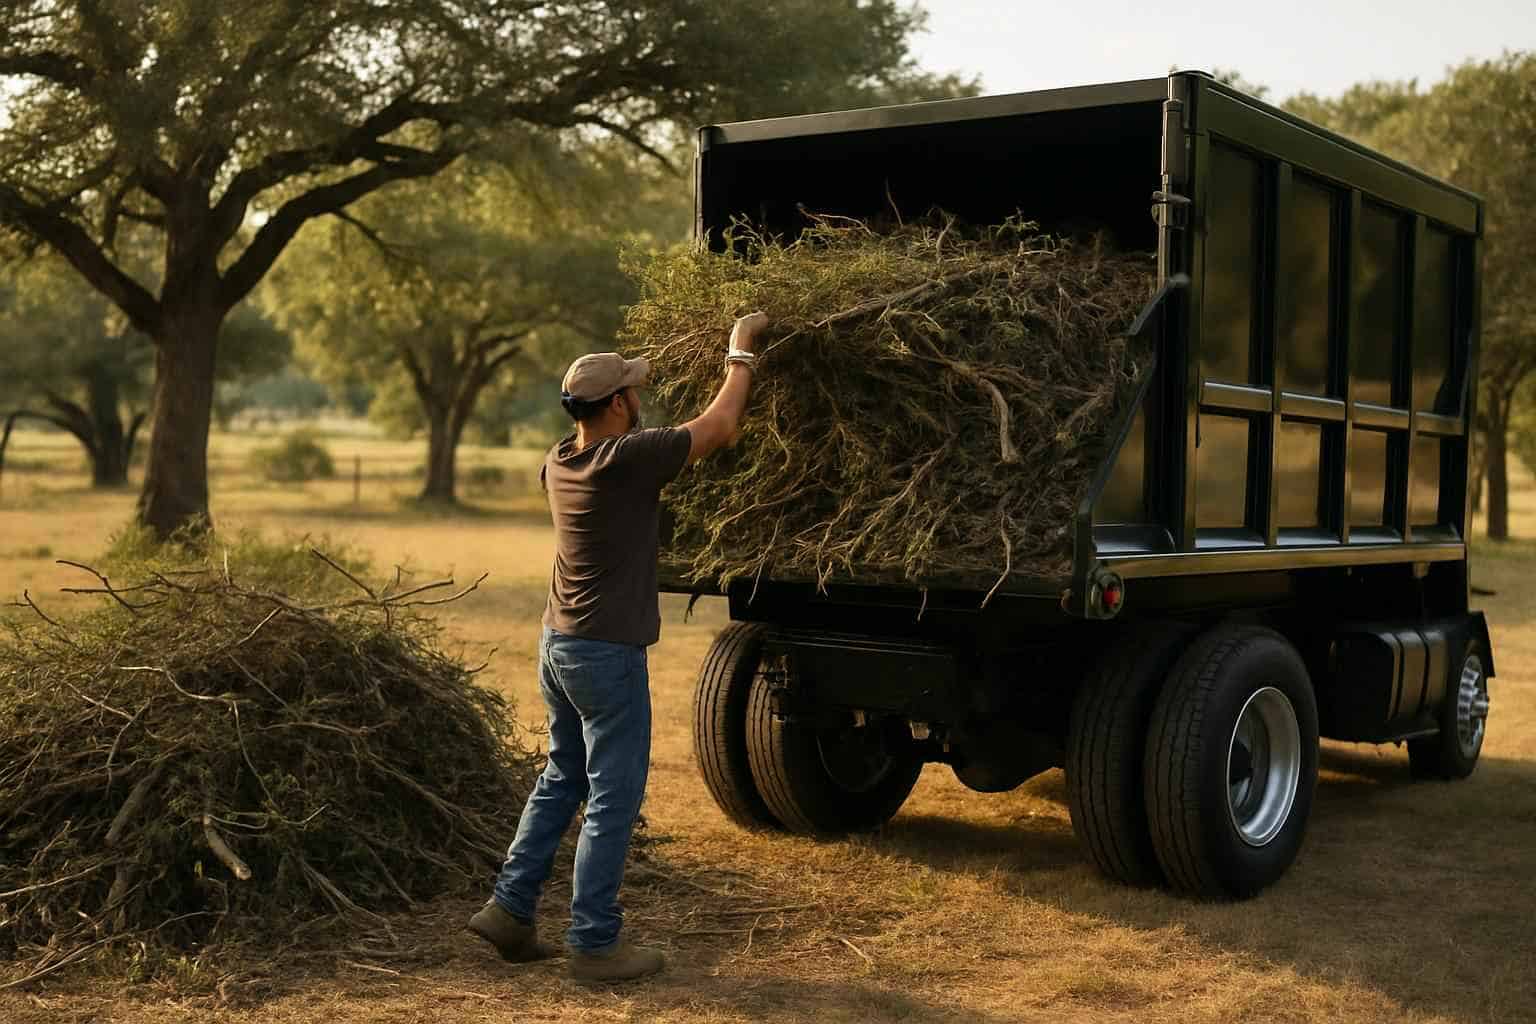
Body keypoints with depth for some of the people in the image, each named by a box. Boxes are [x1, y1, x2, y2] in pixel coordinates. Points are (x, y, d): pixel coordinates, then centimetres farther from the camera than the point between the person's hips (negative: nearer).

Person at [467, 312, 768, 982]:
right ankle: (594, 943, 7)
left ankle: (509, 909, 22)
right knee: (613, 799, 1)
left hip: (558, 644, 8)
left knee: (561, 781, 21)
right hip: (607, 653, -8)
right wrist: (741, 352, 5)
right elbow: (720, 427, -9)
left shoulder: (559, 464, 4)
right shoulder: (626, 460, -19)